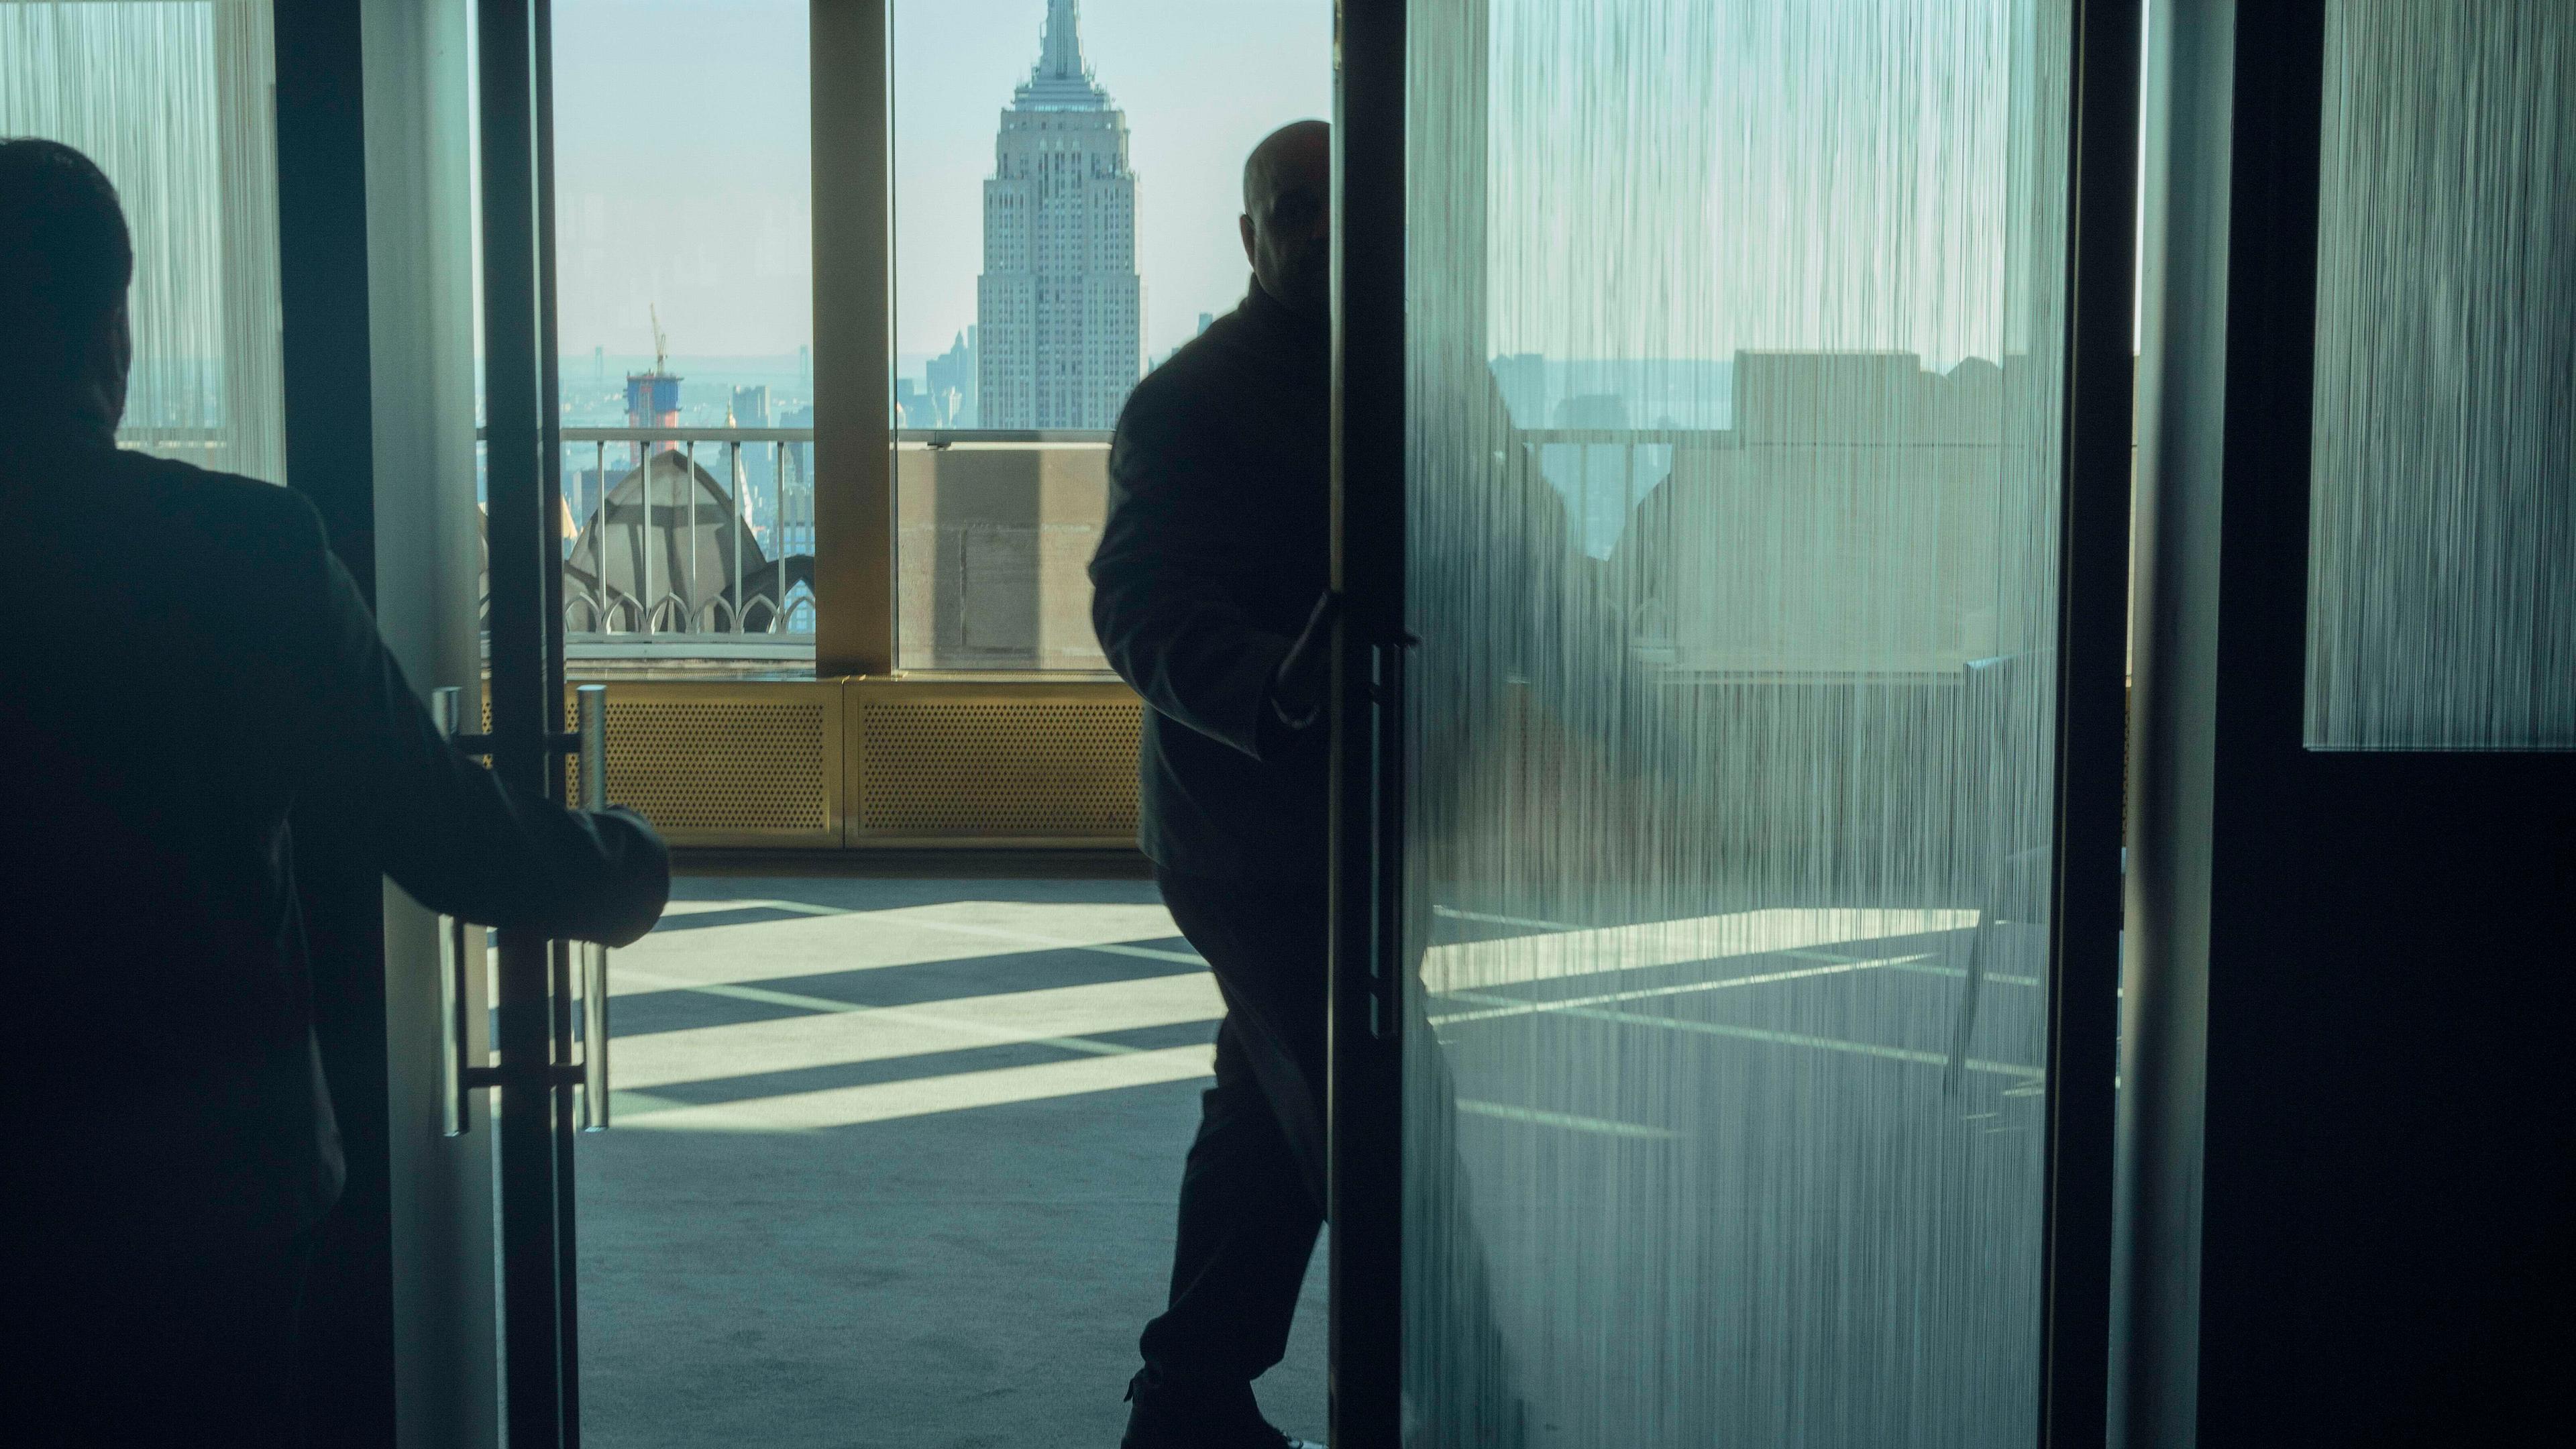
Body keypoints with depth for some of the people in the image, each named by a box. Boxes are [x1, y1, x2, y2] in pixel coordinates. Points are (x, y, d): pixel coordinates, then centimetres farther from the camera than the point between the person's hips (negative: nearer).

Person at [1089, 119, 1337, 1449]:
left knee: (1272, 1117, 16)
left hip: (1330, 826, 9)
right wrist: (1278, 690, -36)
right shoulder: (1192, 400, -9)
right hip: (1259, 829, -9)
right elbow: (1143, 608, -19)